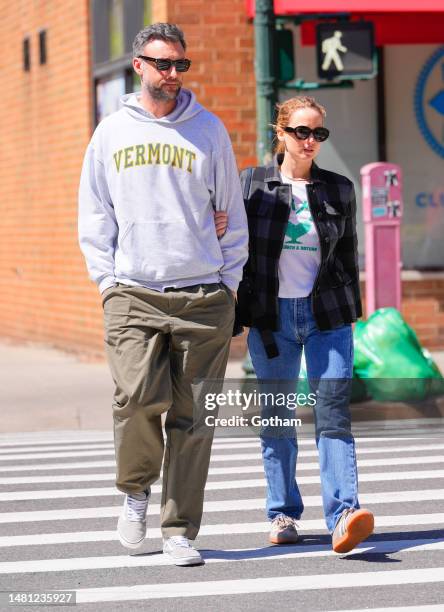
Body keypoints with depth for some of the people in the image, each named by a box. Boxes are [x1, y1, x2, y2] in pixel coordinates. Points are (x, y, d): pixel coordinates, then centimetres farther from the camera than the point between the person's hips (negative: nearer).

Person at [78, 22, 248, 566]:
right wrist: (108, 281, 3)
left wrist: (229, 282, 6)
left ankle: (180, 530, 6)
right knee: (137, 397, -17)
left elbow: (233, 212, 12)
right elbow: (94, 216, 13)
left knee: (191, 417, -1)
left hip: (204, 297, 0)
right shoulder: (111, 133, 10)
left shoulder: (208, 130, 8)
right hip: (133, 296, 0)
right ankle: (135, 488, 11)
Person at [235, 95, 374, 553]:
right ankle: (284, 515, 17)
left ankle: (343, 518, -19)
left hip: (327, 316, 0)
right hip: (272, 317, 0)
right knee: (276, 419, 6)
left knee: (333, 413, -11)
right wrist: (232, 317, -1)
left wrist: (351, 313, 11)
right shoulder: (252, 184, 4)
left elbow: (348, 255, 14)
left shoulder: (339, 190, 8)